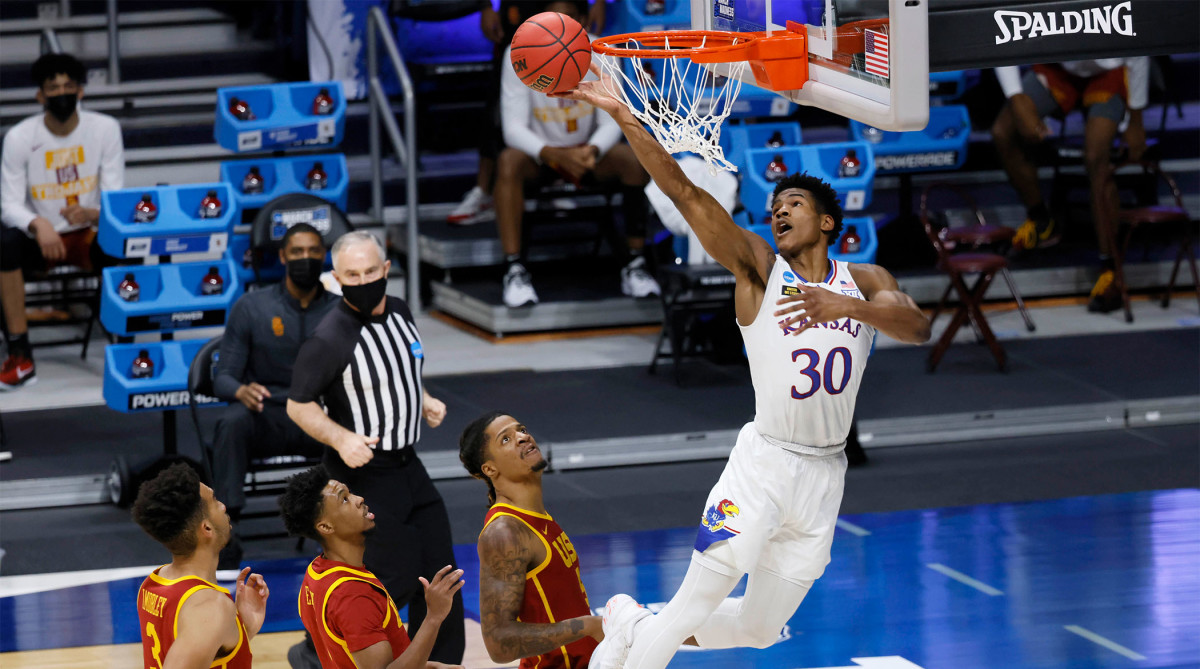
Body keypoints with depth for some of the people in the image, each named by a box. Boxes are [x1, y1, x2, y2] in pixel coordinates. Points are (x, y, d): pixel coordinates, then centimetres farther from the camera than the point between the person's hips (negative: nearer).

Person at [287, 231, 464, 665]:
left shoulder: (399, 313, 4)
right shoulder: (329, 340, -20)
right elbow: (298, 405, -13)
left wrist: (424, 401, 7)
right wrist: (341, 439, -27)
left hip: (407, 465, 8)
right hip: (363, 473, -8)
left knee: (440, 574, 11)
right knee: (395, 581, -9)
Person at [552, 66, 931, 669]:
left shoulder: (864, 281, 8)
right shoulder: (758, 267, 0)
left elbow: (918, 327, -13)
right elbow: (684, 194, -11)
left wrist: (847, 306, -32)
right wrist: (621, 115, -21)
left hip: (825, 475, 4)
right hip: (765, 461, -4)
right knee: (695, 606, -10)